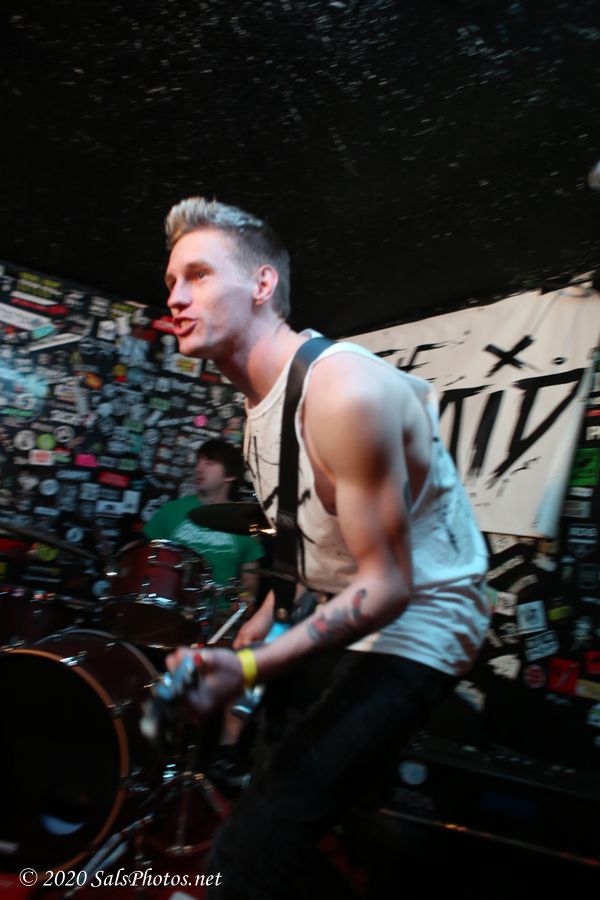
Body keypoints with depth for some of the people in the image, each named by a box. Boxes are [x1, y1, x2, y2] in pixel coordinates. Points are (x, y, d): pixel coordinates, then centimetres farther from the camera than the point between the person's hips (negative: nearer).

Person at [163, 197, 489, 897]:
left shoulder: (343, 389, -25)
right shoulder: (262, 399, 5)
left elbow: (388, 585, -23)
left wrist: (250, 669, -29)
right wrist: (250, 637, 9)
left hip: (411, 622, -9)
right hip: (334, 609, 9)